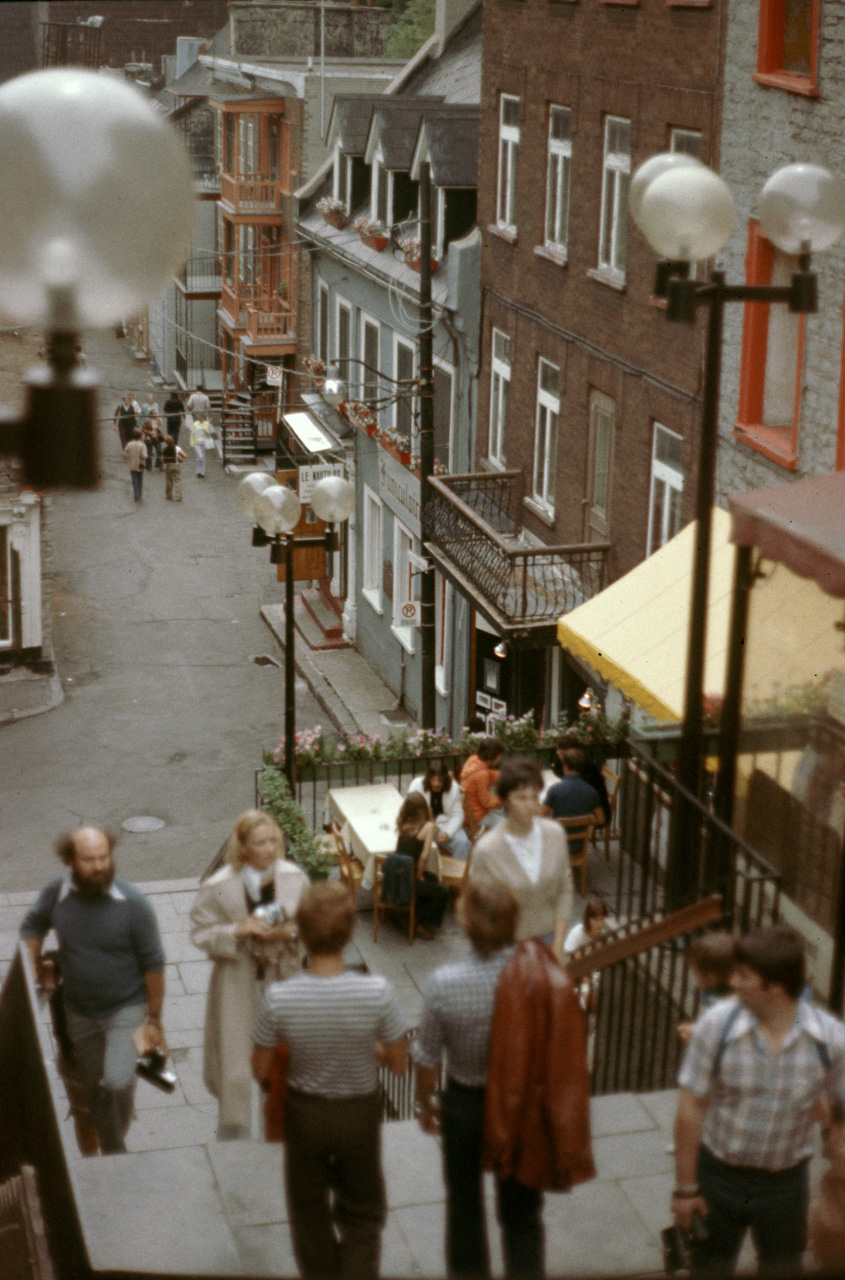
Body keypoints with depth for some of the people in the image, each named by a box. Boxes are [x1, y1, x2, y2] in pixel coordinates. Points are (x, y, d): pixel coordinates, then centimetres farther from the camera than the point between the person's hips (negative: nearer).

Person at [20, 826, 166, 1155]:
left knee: (117, 1083, -21)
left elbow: (153, 964, -12)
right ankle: (113, 1158, 37)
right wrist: (35, 974, 2)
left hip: (127, 1008, -4)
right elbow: (32, 926, 10)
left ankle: (116, 1147, 6)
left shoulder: (132, 903, -21)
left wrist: (153, 1019, -7)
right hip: (80, 1013, 4)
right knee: (94, 1092, 15)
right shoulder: (56, 892, -12)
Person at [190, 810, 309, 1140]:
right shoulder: (218, 887, -16)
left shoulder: (294, 877, -8)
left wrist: (290, 931, -18)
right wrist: (239, 930, -25)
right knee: (235, 1066, 5)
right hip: (238, 983, -3)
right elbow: (201, 933, -9)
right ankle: (233, 1139, 24)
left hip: (283, 978, 3)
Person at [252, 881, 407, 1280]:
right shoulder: (377, 992, -28)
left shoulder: (278, 998, -26)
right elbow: (399, 1064, -14)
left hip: (304, 1113, 1)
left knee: (310, 1212, 25)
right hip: (360, 1113, 0)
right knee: (362, 1215, 23)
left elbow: (261, 1071, -12)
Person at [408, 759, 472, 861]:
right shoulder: (417, 785, -8)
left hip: (447, 825, 2)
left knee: (463, 842, -27)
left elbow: (457, 815, -3)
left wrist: (447, 833, -21)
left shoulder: (453, 787, -4)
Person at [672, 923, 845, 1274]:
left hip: (785, 1183, 1)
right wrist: (685, 1187, -7)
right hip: (719, 1176, -1)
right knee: (709, 1269, 17)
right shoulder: (717, 1025, -20)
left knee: (782, 1270, 19)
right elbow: (691, 1109, -12)